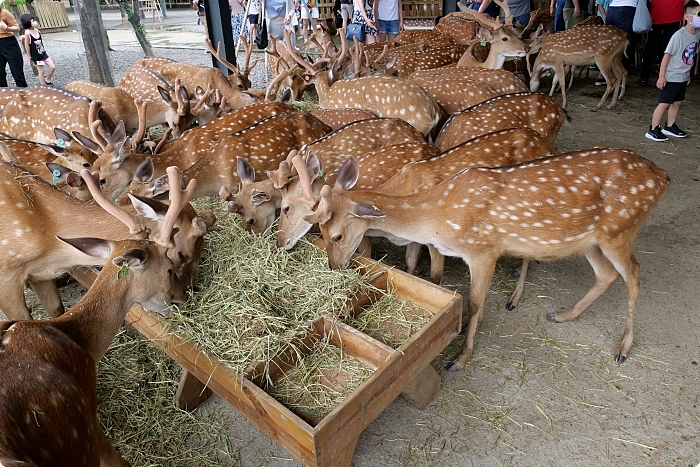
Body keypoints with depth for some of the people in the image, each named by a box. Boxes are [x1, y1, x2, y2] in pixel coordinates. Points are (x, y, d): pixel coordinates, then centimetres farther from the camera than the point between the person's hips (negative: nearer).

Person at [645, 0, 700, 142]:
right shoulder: (679, 35, -19)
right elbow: (667, 55, -17)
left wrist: (688, 73, 18)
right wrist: (661, 76, -19)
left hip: (683, 77, 7)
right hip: (671, 77, -7)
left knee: (677, 102, 14)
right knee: (664, 103, -5)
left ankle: (670, 126, 27)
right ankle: (653, 130, 2)